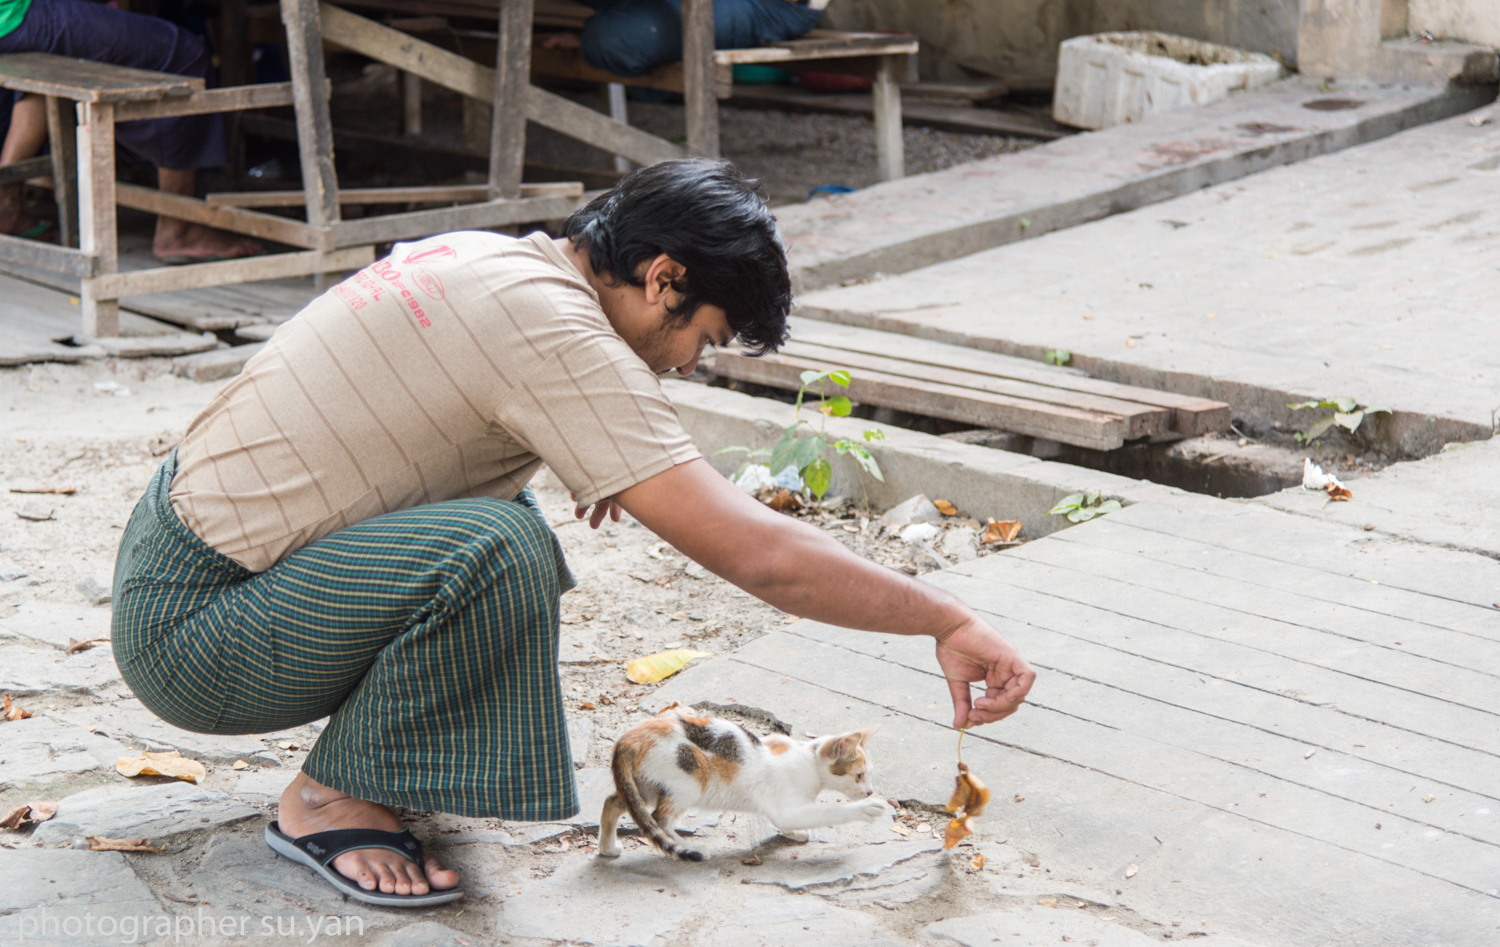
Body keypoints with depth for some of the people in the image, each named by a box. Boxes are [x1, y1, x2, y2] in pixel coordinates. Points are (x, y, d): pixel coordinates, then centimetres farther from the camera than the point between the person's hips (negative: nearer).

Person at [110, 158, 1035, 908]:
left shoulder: (485, 256, 6)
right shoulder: (554, 330, -22)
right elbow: (755, 553, -24)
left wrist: (609, 458, 17)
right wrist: (950, 621, -14)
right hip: (189, 633, -10)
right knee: (498, 548, -29)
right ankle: (332, 801, -8)